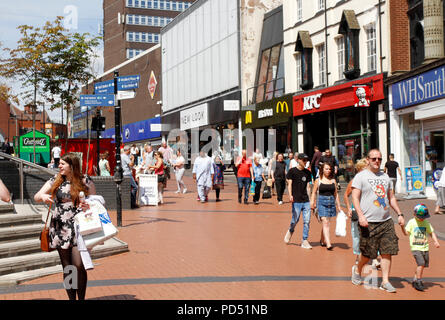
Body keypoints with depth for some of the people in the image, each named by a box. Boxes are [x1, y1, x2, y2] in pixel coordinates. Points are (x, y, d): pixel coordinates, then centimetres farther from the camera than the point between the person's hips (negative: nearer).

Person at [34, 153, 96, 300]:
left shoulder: (85, 181, 1)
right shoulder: (55, 181, 8)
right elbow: (36, 197, 7)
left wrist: (88, 207, -16)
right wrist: (43, 196, -16)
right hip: (60, 229, 3)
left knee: (79, 266, -11)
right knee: (67, 268, 6)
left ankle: (81, 298, 5)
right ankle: (71, 298, 16)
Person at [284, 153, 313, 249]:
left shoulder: (307, 172, 12)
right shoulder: (292, 171, -1)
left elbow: (308, 186, 16)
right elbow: (289, 184, -5)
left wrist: (309, 199, 12)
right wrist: (290, 195, -20)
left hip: (306, 201, 4)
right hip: (296, 201, -4)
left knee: (307, 221, -1)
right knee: (295, 220, -1)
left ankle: (304, 241, 7)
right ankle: (290, 231, 31)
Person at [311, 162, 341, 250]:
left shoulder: (333, 181, 9)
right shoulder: (318, 181, 2)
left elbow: (336, 194, 14)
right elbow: (314, 192, 6)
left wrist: (338, 206, 14)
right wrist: (312, 203, -5)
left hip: (331, 202, 3)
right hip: (322, 202, -3)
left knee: (326, 222, 10)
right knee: (325, 222, -12)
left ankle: (322, 240, 29)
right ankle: (328, 244, -17)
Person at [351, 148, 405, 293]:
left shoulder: (385, 177, 16)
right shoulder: (360, 176, -1)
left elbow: (392, 197, 23)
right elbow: (355, 197, -8)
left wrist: (399, 214, 14)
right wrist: (361, 215, -19)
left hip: (386, 221, 5)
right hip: (368, 222, -5)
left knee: (387, 252, -1)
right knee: (367, 253, 1)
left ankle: (385, 281, 7)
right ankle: (357, 270, 29)